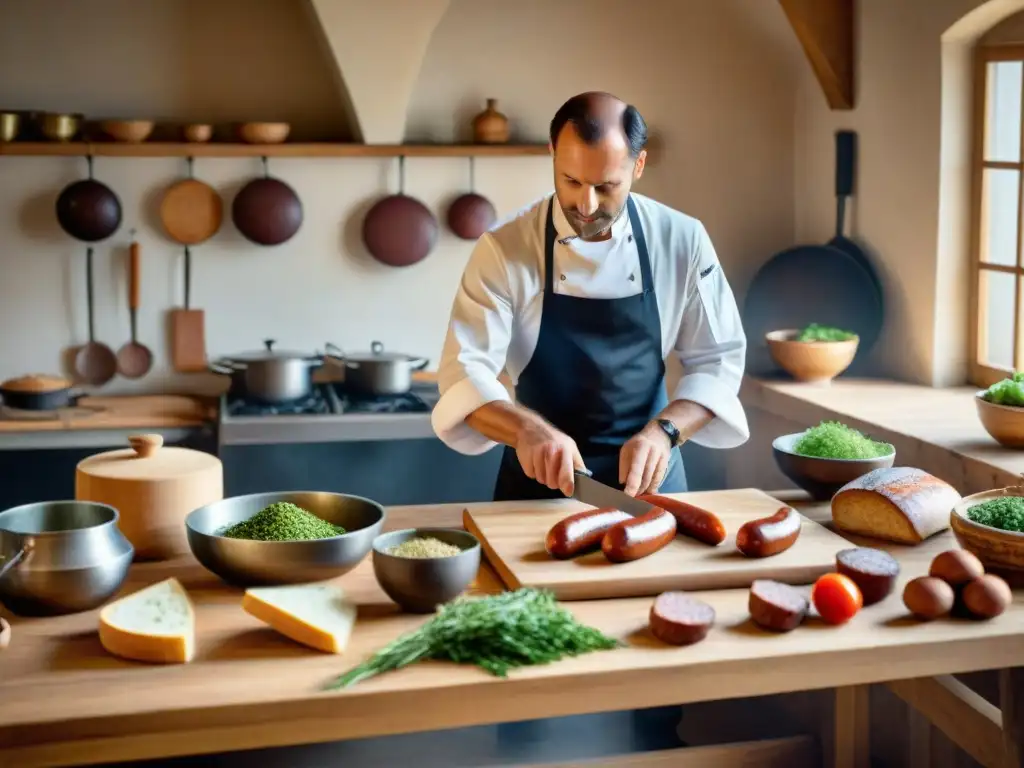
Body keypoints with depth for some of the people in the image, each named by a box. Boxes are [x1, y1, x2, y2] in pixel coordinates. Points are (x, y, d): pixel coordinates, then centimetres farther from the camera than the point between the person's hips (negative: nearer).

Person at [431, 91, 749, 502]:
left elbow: (717, 359, -2)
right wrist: (527, 429, -33)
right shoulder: (504, 248, -11)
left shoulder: (682, 240, -6)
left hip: (648, 475, 1)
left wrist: (663, 432, -19)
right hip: (540, 477, -1)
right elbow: (464, 373, -15)